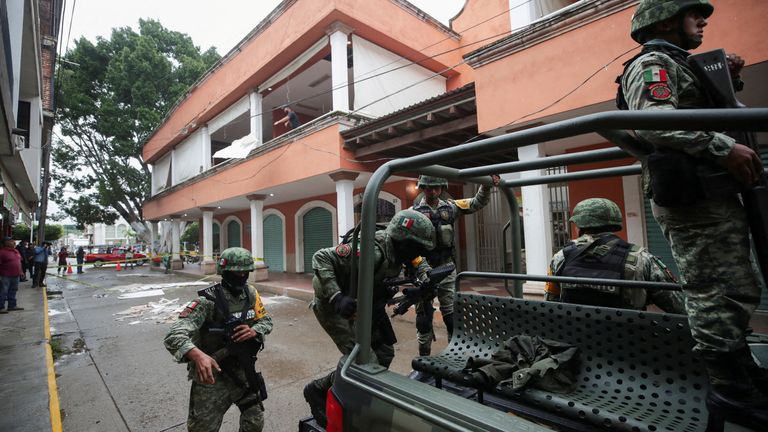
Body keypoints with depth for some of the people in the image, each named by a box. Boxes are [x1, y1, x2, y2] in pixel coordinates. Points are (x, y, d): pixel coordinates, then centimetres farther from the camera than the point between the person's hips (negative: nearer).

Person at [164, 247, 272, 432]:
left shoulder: (250, 293, -5)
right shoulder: (208, 300, -22)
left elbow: (266, 321, 5)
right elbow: (174, 336, -30)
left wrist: (253, 331, -17)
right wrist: (198, 355, -48)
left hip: (244, 371, 5)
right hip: (213, 375, -4)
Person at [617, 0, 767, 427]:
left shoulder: (681, 67, 28)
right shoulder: (652, 64, -4)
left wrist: (729, 80, 21)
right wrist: (724, 147, -24)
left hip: (711, 194, 11)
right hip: (692, 196, -11)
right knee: (716, 292, -9)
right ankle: (731, 390, 1)